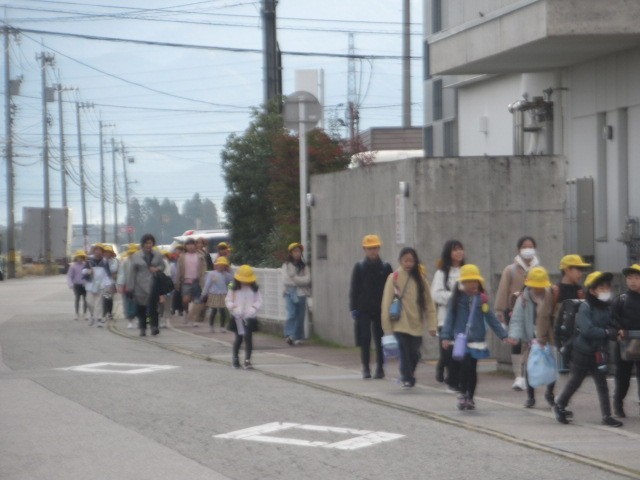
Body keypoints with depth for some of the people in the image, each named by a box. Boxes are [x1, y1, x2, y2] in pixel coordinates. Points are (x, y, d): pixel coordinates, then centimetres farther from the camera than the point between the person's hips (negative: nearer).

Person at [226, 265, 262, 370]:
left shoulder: (254, 289, 4)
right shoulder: (234, 289, 2)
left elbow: (259, 301, 5)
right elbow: (228, 300, 4)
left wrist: (253, 308, -12)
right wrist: (233, 308, -13)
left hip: (249, 317, 0)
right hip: (238, 317, 0)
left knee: (248, 337, -8)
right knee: (239, 337, 8)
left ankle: (247, 360, -7)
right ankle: (235, 358, 27)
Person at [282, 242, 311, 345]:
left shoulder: (304, 266, 12)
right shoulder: (286, 265, 5)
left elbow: (307, 279, -3)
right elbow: (286, 280, -6)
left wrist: (294, 278, -8)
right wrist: (300, 281, -5)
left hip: (301, 294, 3)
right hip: (290, 293, -3)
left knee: (300, 316, 3)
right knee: (291, 314, -18)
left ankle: (298, 337, 11)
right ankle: (289, 335, -25)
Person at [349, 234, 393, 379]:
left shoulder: (386, 267, 5)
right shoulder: (359, 267, 4)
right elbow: (354, 289, 4)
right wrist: (354, 308, -4)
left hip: (381, 309, 1)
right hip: (364, 309, -1)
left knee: (380, 340, 3)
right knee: (365, 340, -4)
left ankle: (380, 368, 11)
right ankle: (366, 369, 4)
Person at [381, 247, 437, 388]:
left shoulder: (420, 278, 5)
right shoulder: (394, 277, -2)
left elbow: (428, 302, 5)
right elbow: (387, 302, -2)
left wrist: (432, 324, 0)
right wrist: (387, 325, -5)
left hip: (416, 324, 2)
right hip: (400, 323, -2)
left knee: (414, 353, 4)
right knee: (405, 351, -9)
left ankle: (408, 375, 29)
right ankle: (406, 378, 6)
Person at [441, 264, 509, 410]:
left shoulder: (481, 299, 3)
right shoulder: (457, 298, -1)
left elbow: (491, 319, 6)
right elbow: (450, 318, 0)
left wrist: (503, 335, 4)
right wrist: (446, 336, -8)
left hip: (476, 341, 2)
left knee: (472, 369, 7)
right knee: (465, 364, -16)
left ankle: (470, 398, 18)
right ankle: (462, 394, 0)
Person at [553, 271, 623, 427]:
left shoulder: (607, 308, 4)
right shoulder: (585, 308, -15)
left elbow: (612, 327, 6)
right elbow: (587, 330, -26)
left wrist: (616, 333, -17)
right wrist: (607, 332, -25)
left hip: (599, 353, 5)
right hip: (583, 352, -5)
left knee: (602, 385, 3)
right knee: (574, 382, 8)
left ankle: (607, 416, 6)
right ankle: (559, 406, 28)